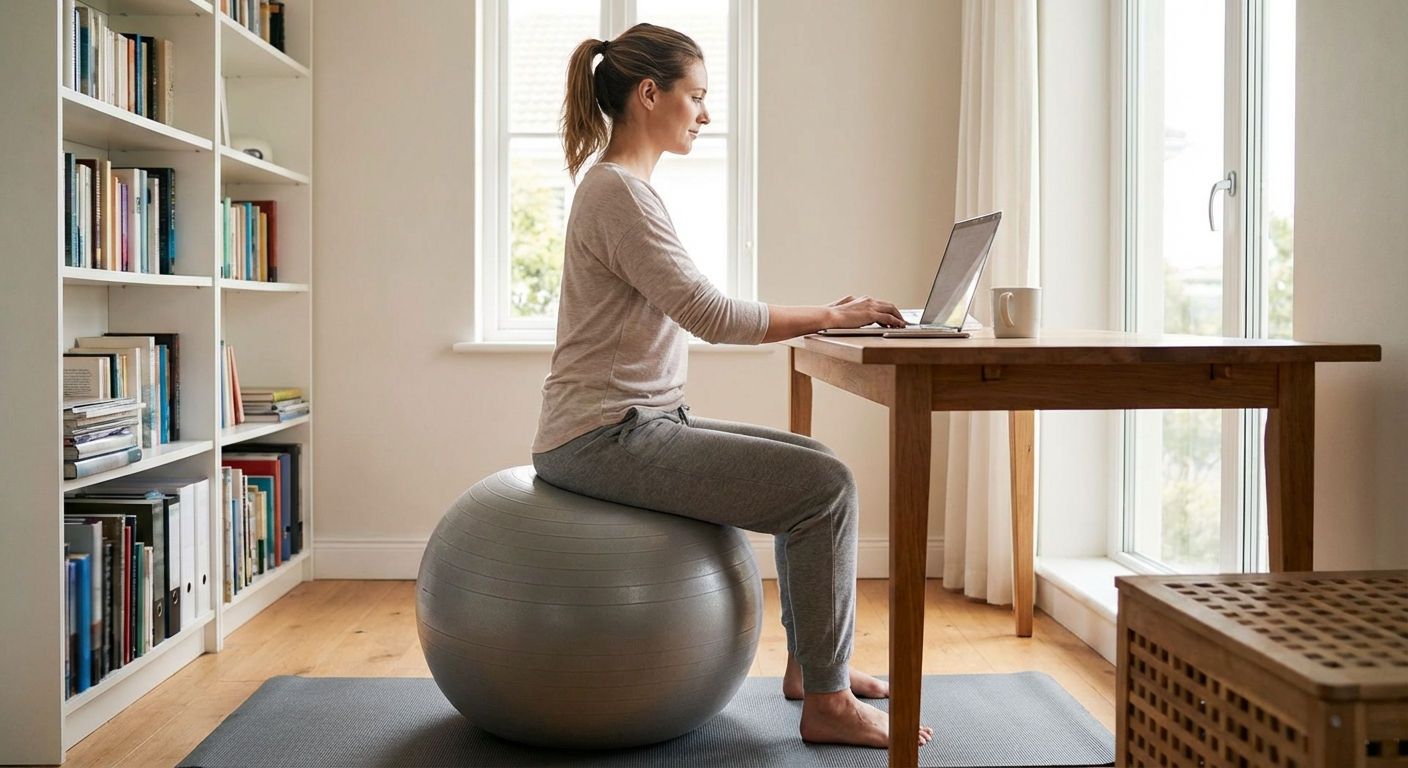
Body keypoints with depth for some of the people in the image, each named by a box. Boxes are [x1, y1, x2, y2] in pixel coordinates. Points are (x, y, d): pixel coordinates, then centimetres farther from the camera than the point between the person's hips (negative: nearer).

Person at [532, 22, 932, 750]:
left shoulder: (626, 186, 16)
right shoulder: (618, 191, -16)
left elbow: (695, 311, 18)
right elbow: (708, 313, -21)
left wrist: (821, 315, 11)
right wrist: (829, 316, -11)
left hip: (639, 423, 10)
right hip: (604, 438, -10)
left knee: (815, 464, 14)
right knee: (825, 486, -13)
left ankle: (809, 660, 24)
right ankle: (827, 702, -1)